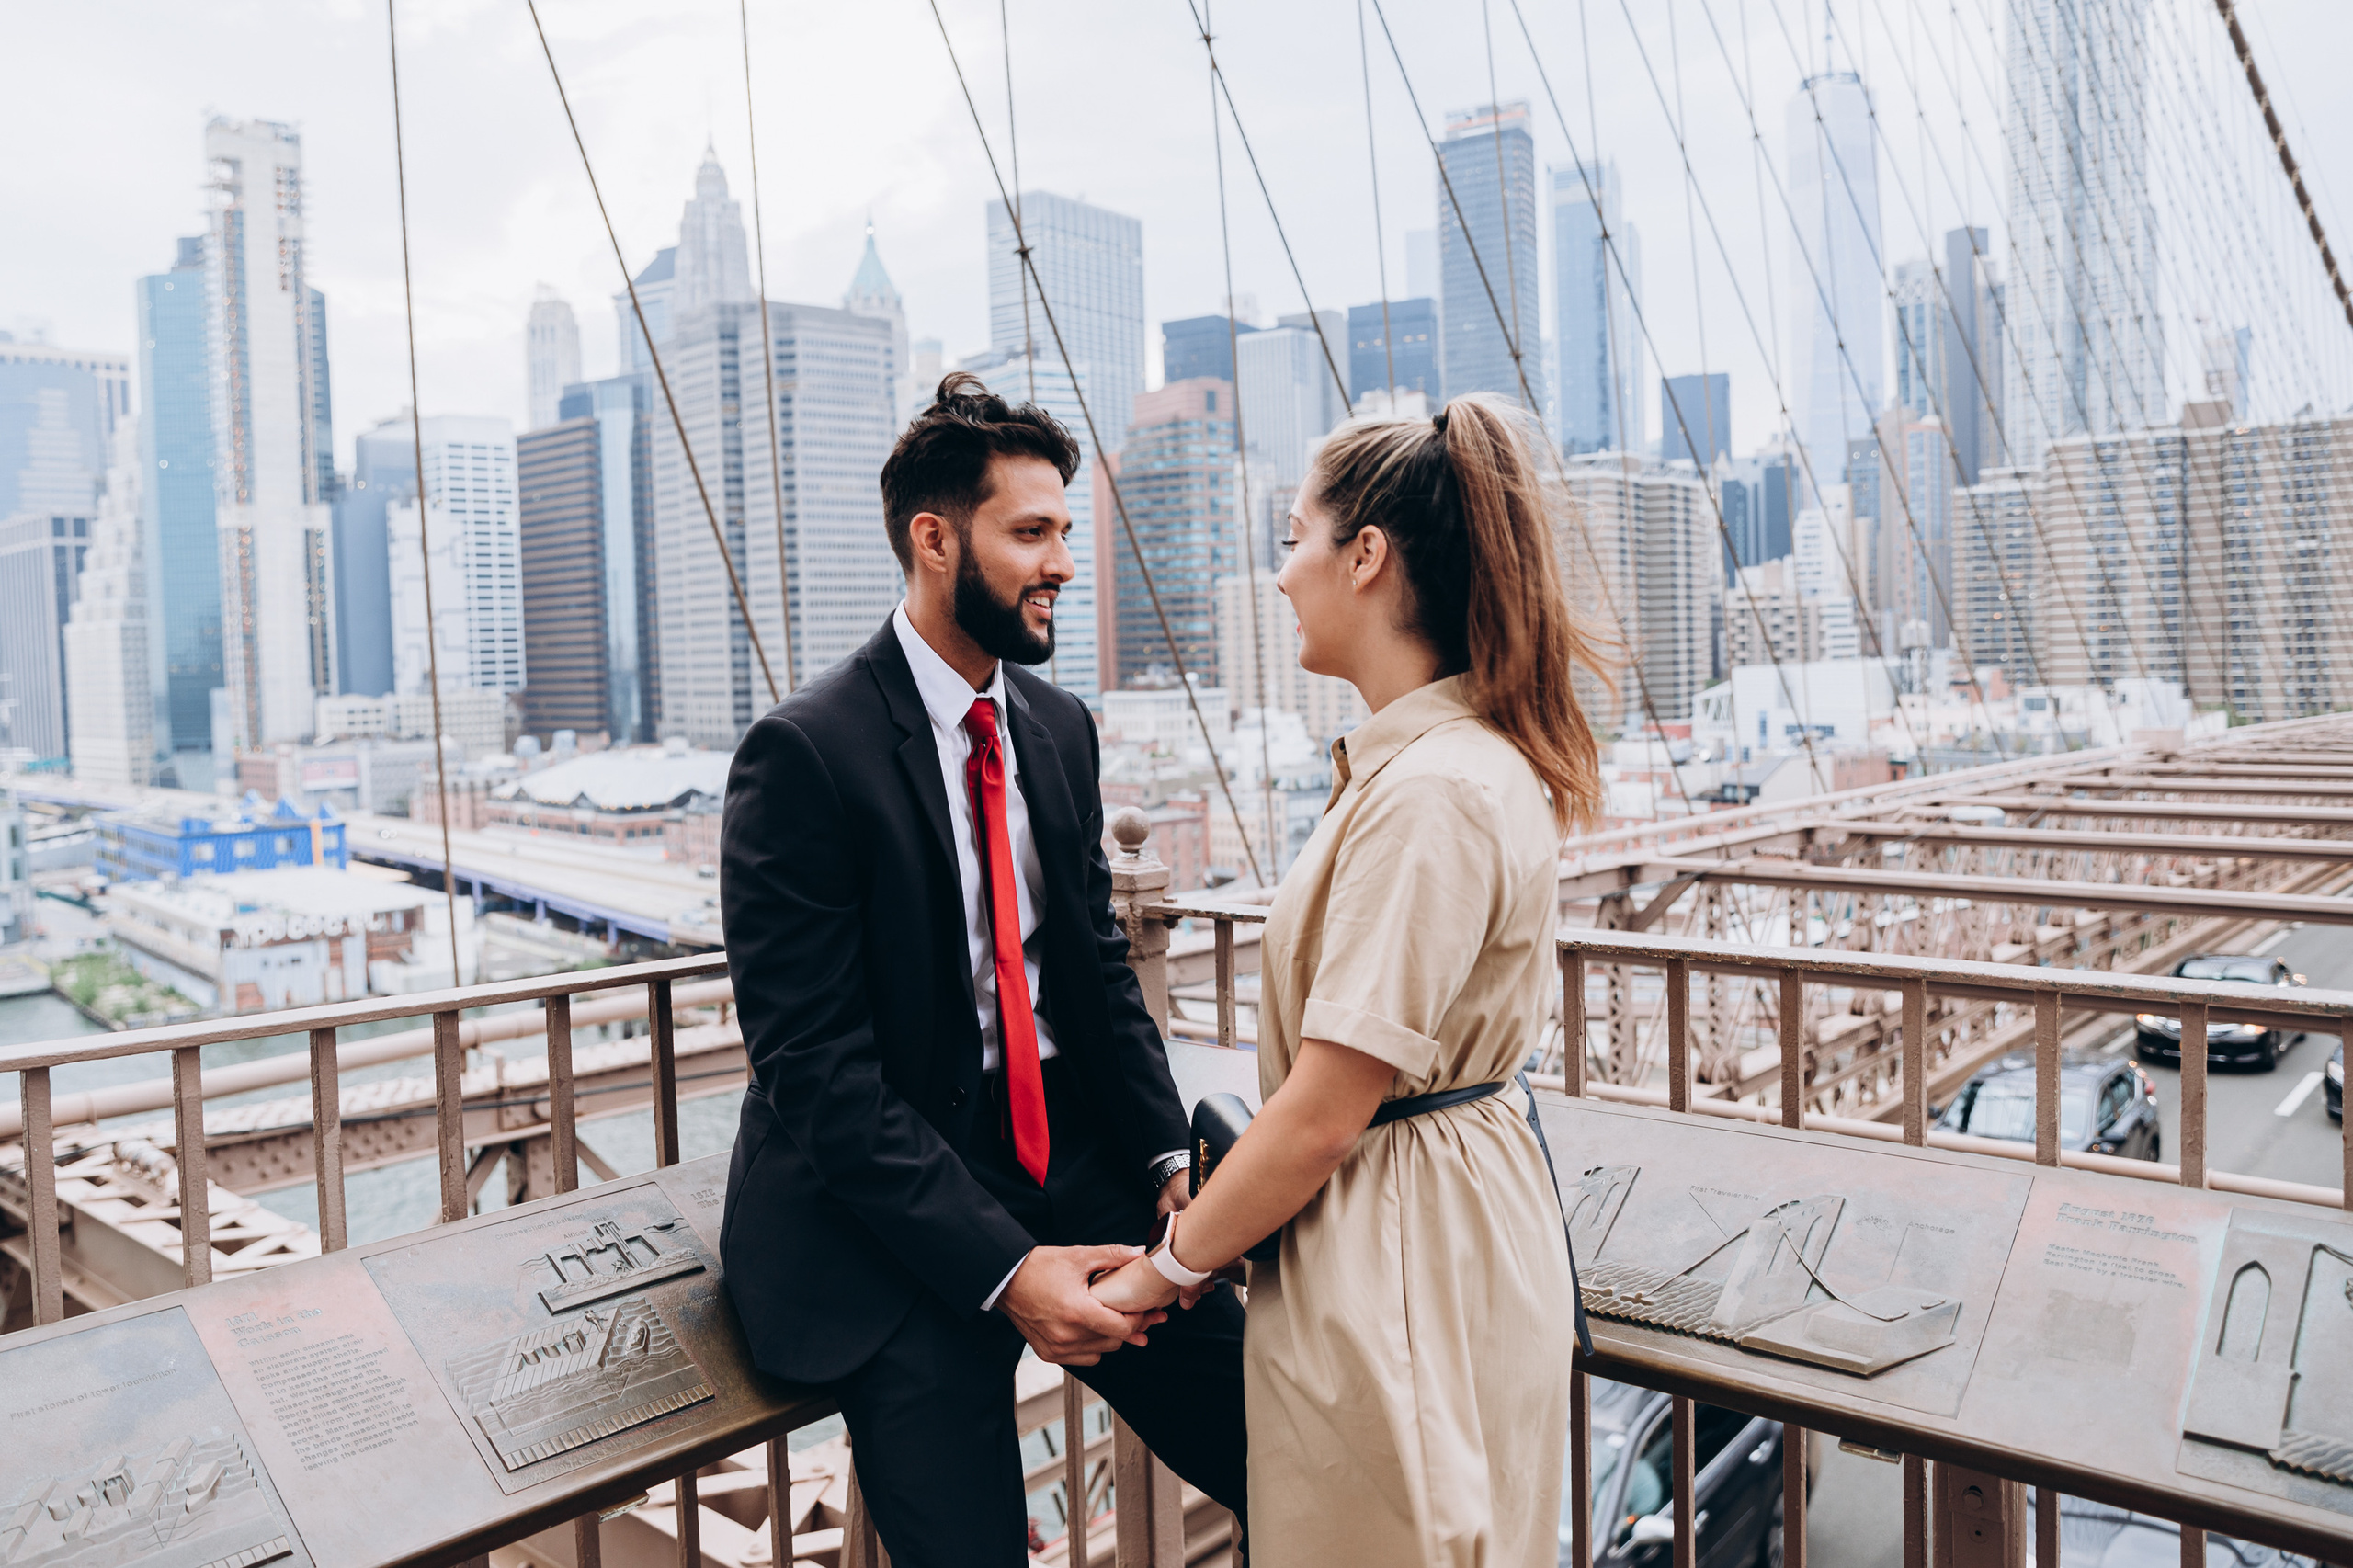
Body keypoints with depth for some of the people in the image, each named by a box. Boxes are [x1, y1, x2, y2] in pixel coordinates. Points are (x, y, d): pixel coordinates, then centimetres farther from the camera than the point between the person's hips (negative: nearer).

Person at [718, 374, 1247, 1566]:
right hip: (888, 1206, -5)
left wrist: (1167, 1157, -1)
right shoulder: (803, 752, -14)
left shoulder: (1060, 726, 7)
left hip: (1070, 1152, 6)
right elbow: (815, 1065, -16)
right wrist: (1000, 1267, -20)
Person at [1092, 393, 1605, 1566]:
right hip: (1464, 1202, 9)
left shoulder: (1433, 792, -25)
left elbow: (1324, 1113, -23)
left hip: (1397, 1248, -9)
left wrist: (1168, 1265, -9)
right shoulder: (1464, 756, 7)